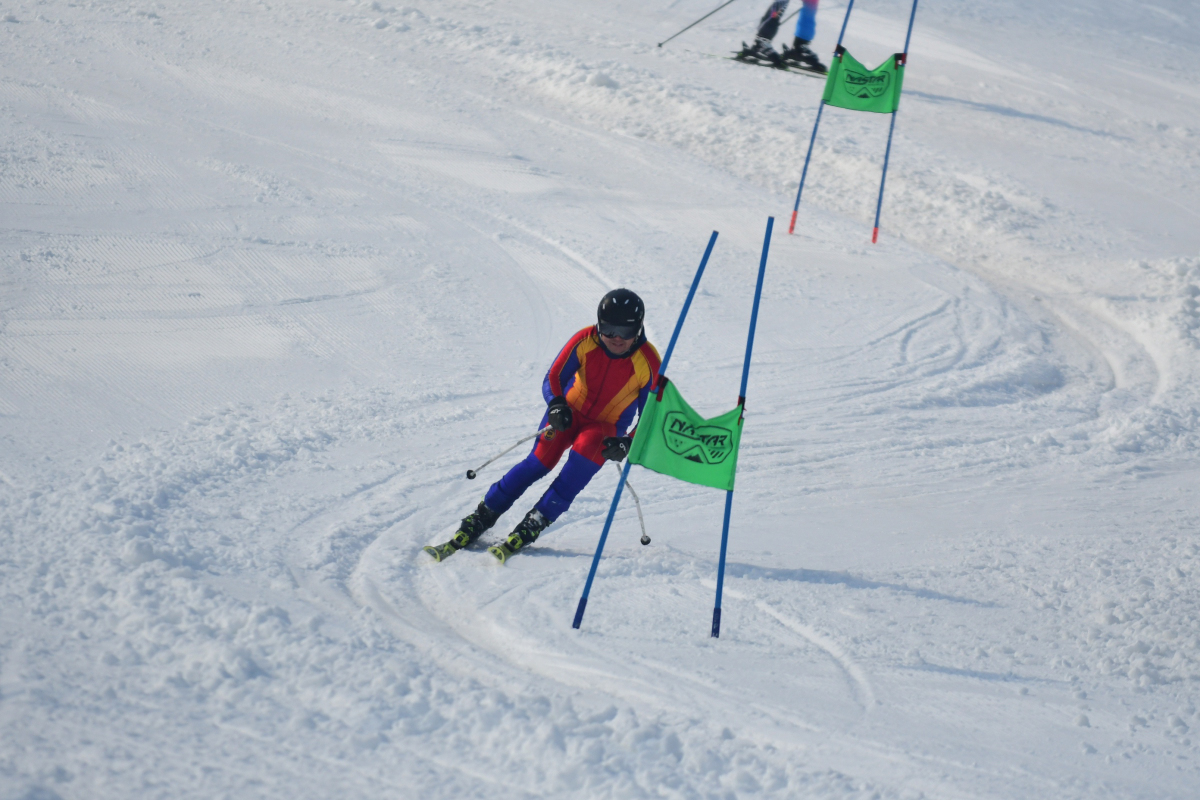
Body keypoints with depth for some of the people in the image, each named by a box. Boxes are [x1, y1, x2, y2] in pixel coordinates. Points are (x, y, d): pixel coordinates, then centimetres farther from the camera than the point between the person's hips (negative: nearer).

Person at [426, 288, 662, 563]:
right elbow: (553, 379, -12)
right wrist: (557, 406, -33)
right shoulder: (584, 342, -18)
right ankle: (480, 520, -12)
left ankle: (534, 524, -30)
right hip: (570, 410, 1)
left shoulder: (648, 363, -20)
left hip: (606, 428, -1)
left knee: (585, 447, -33)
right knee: (540, 460, -21)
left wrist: (628, 443, -29)